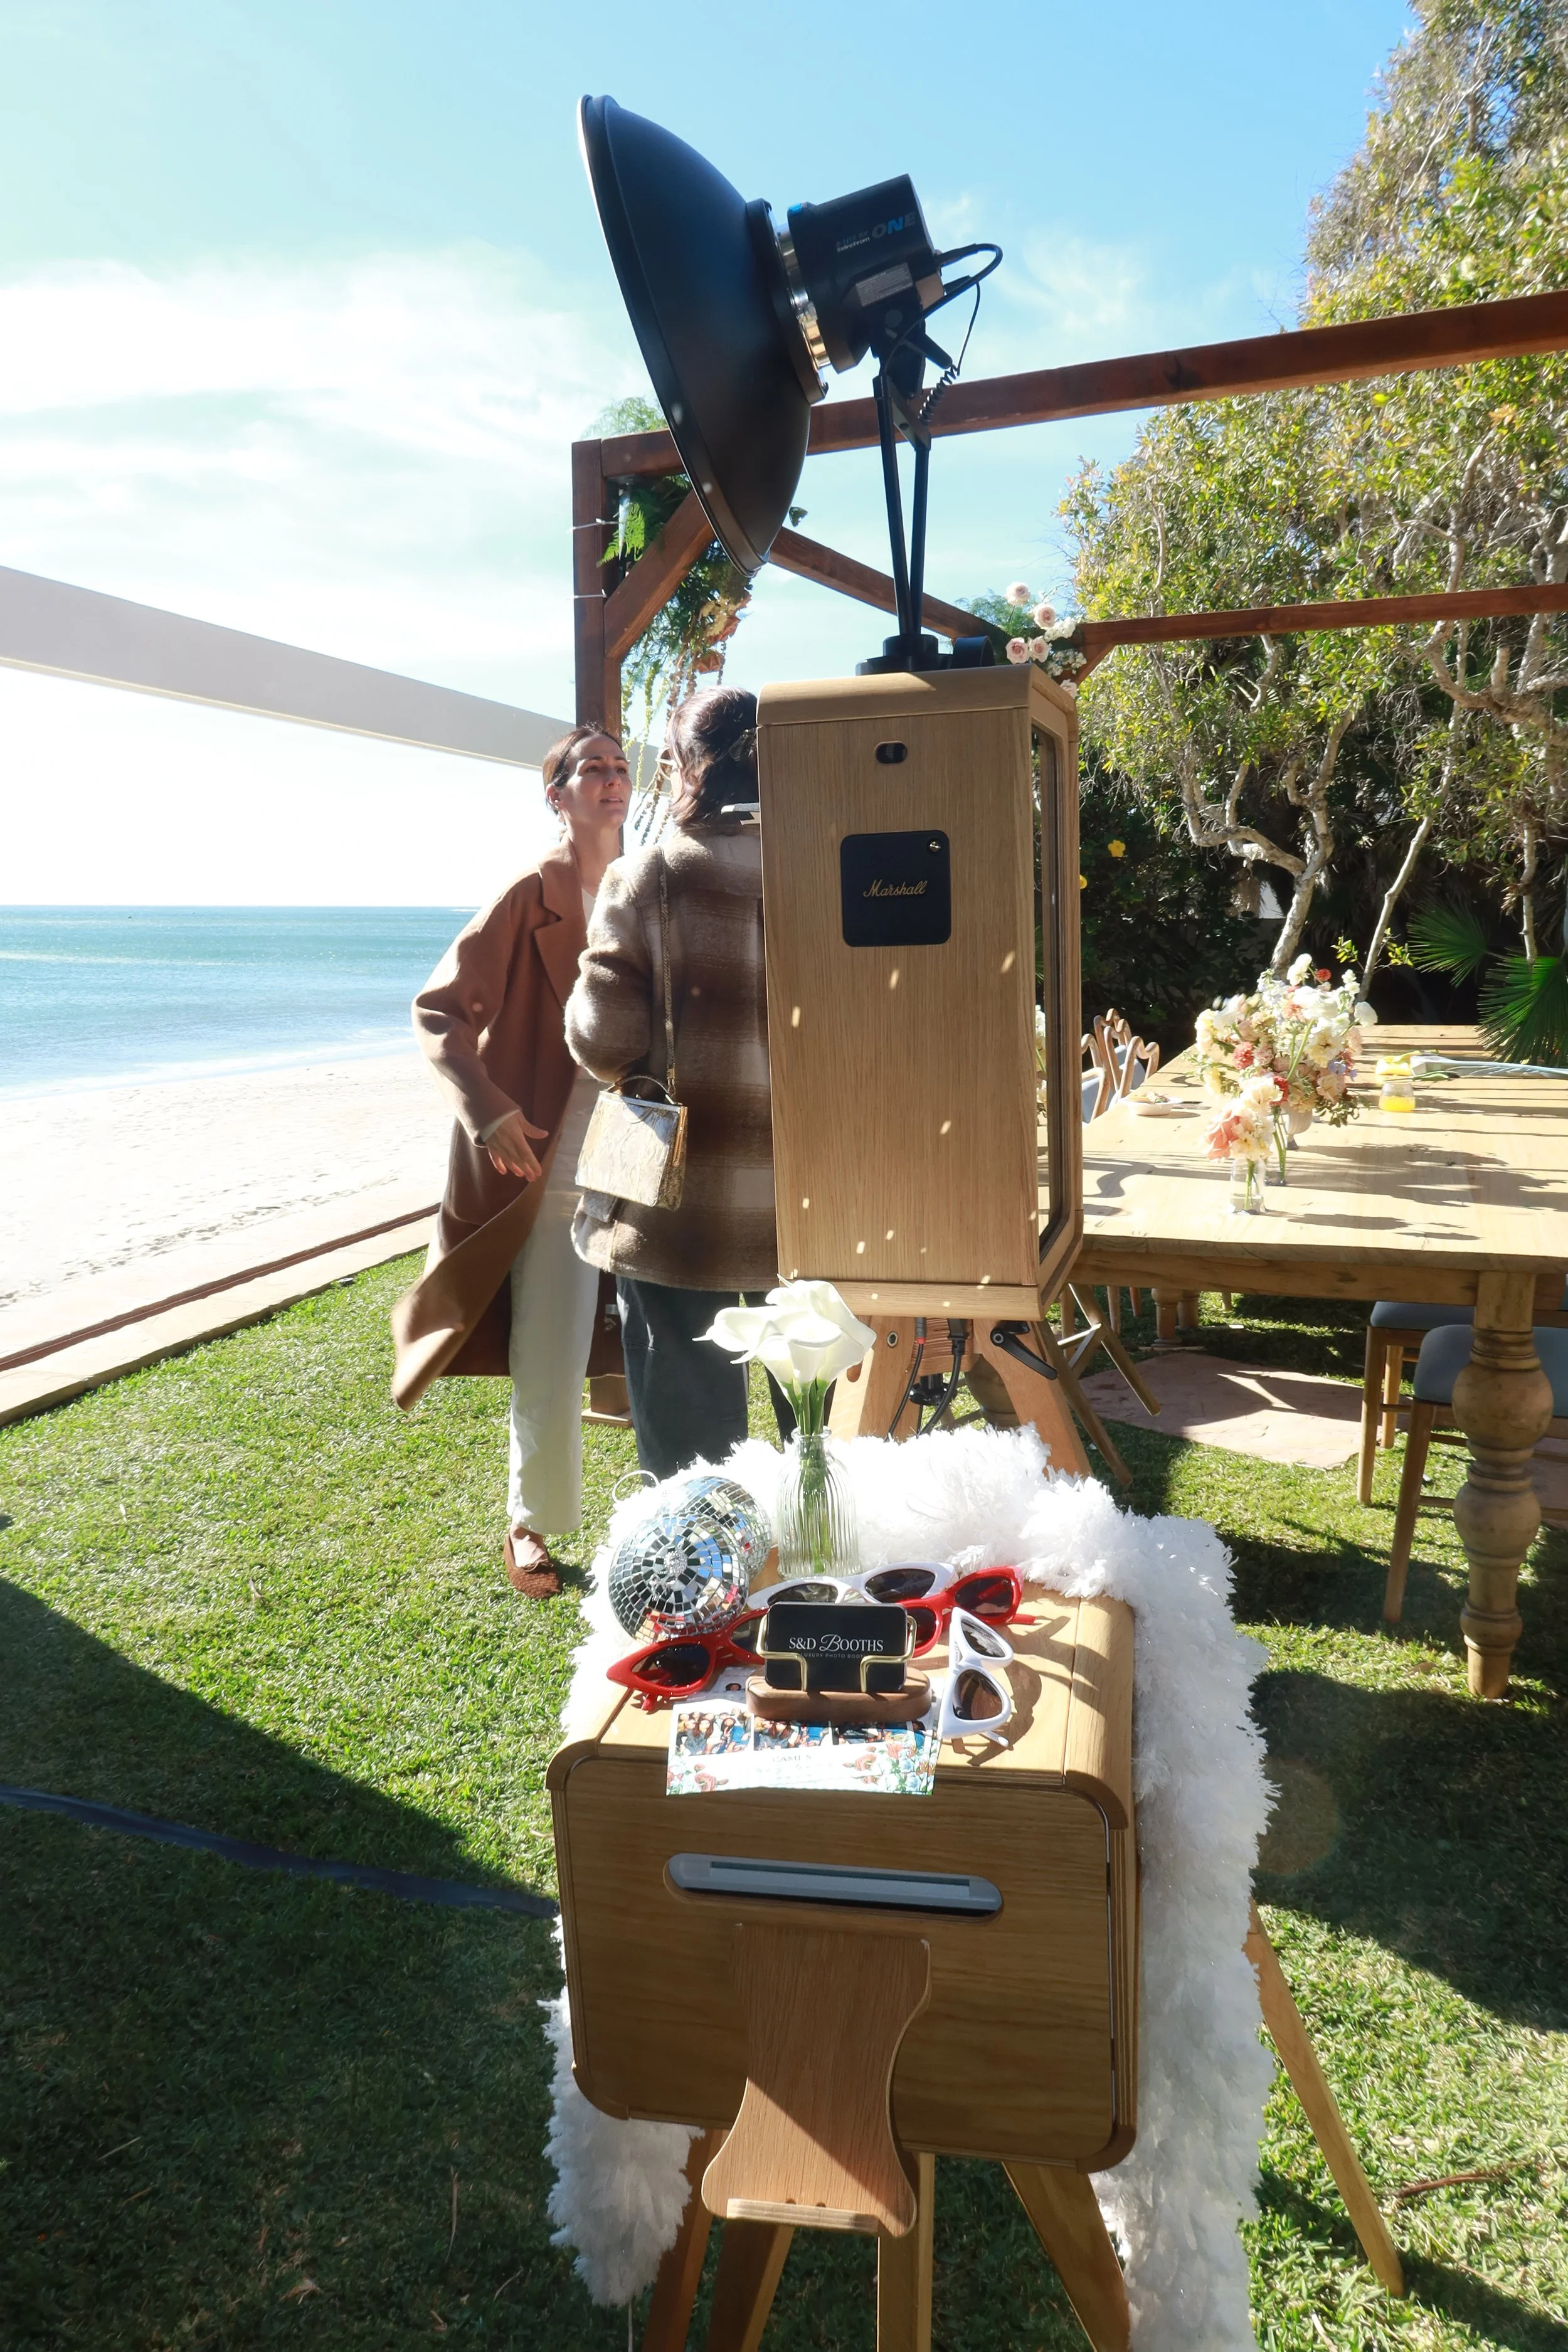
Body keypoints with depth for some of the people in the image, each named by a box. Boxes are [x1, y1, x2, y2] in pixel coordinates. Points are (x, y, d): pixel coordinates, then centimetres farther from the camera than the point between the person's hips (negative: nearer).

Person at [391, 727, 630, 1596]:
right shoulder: (532, 895, -8)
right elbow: (439, 1009, -9)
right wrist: (487, 1110, -19)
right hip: (549, 1166, -5)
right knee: (547, 1367, 1)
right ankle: (531, 1527, 23)